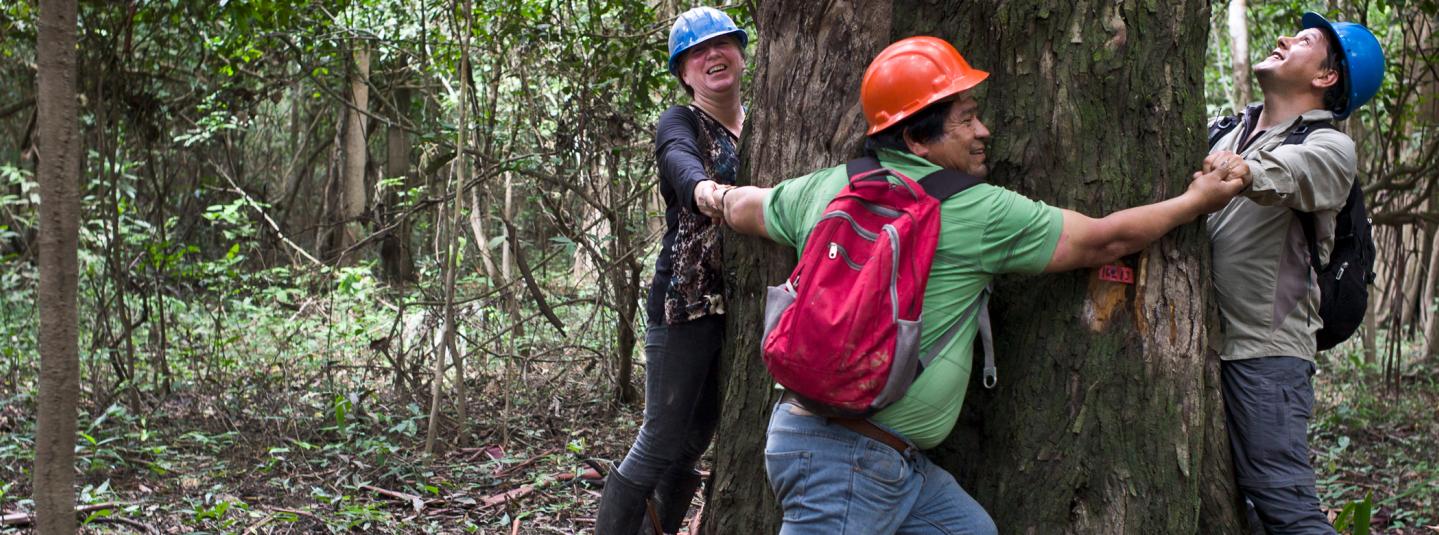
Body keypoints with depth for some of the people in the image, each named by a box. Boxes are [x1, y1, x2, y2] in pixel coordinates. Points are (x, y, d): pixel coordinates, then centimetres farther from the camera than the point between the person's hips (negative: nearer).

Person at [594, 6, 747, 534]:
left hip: (743, 306, 6)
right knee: (660, 444, -6)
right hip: (686, 303, -6)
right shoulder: (680, 125, -5)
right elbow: (682, 165, -29)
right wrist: (712, 193, -51)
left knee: (694, 441, 12)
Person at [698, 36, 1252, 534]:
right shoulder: (976, 211, -10)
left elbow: (742, 209, 26)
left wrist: (721, 197, 50)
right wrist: (1198, 200, 14)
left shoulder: (826, 187, 7)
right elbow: (1103, 241, 0)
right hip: (848, 460, -8)